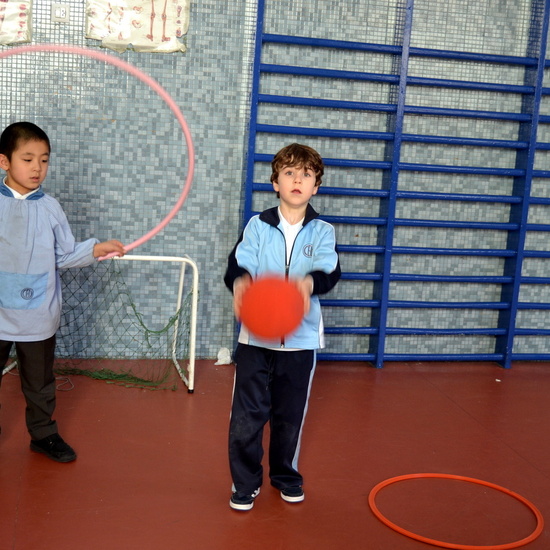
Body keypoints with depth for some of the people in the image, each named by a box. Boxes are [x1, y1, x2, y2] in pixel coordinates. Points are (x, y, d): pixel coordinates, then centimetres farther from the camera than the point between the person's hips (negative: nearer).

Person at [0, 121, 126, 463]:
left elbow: (65, 255, 2)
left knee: (40, 381, 16)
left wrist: (95, 249, -11)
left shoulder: (49, 208, -2)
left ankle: (44, 434, 34)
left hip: (38, 316, 1)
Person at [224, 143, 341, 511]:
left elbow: (330, 272, -14)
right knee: (248, 414, 2)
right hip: (256, 335, 0)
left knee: (290, 414, 12)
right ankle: (246, 483, 20)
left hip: (301, 338, 1)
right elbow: (239, 264, -10)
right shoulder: (258, 226, 1)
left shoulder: (322, 232, 1)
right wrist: (240, 282, -35)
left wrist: (309, 283, -37)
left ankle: (286, 475, 35)